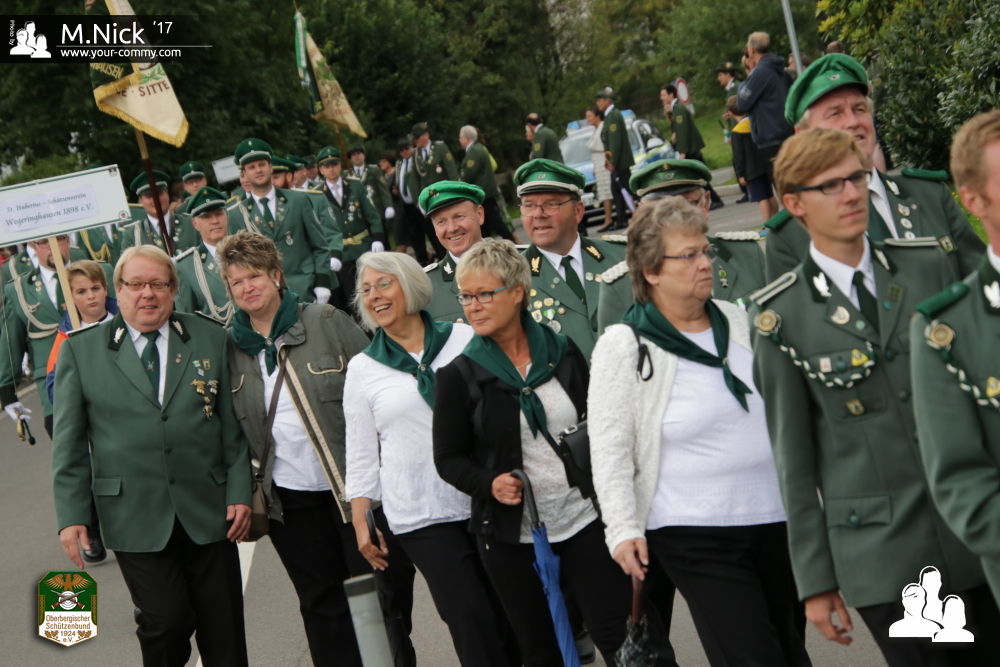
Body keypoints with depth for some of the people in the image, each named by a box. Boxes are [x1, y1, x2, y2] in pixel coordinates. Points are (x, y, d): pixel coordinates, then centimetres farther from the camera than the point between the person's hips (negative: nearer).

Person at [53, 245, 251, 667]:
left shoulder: (210, 339, 6)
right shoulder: (80, 351, 2)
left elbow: (233, 426, 7)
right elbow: (69, 443, 2)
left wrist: (239, 493, 1)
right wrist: (71, 514, -3)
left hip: (209, 511, 2)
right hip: (136, 518, -2)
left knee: (224, 630, 6)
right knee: (168, 621, -6)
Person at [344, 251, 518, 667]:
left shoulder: (464, 339, 4)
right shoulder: (362, 369, 6)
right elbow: (361, 455, 8)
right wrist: (362, 524, 5)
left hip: (486, 501, 1)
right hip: (420, 517, -1)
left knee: (509, 614, 2)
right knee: (472, 622, -6)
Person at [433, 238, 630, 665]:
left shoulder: (563, 352, 2)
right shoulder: (458, 376, -4)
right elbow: (449, 458, -1)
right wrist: (489, 483, -20)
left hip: (585, 520, 1)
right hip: (512, 536, -1)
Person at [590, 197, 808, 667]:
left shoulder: (740, 320, 7)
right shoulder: (624, 346, -8)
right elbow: (610, 448, -9)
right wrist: (622, 529, -16)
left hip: (777, 518, 6)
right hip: (696, 538, -5)